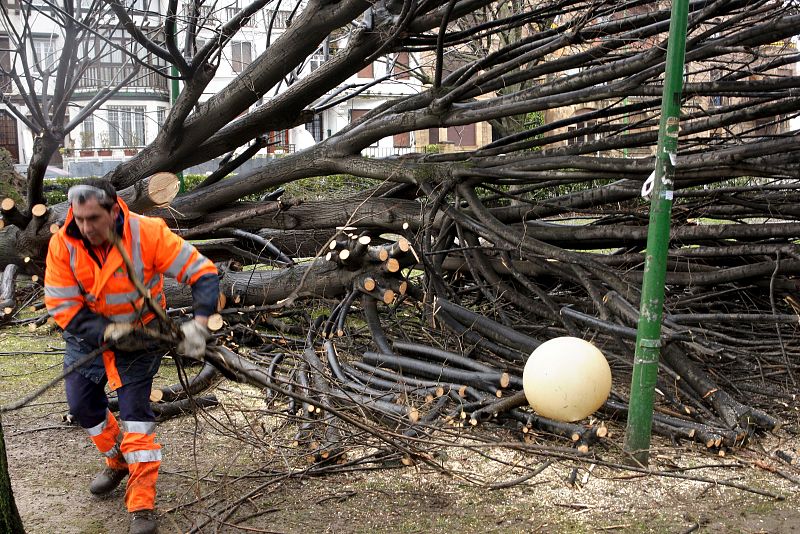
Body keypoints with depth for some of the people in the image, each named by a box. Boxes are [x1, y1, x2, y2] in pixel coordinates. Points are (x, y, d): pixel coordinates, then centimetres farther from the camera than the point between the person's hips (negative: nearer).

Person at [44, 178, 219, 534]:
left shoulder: (148, 234, -29)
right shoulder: (63, 245, -21)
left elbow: (203, 273, -26)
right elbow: (62, 307, -18)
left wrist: (199, 323, -39)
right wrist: (108, 334, -28)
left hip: (140, 332, -4)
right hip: (88, 333, 4)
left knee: (134, 409, -10)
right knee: (81, 404, 10)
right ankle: (118, 462, 39)